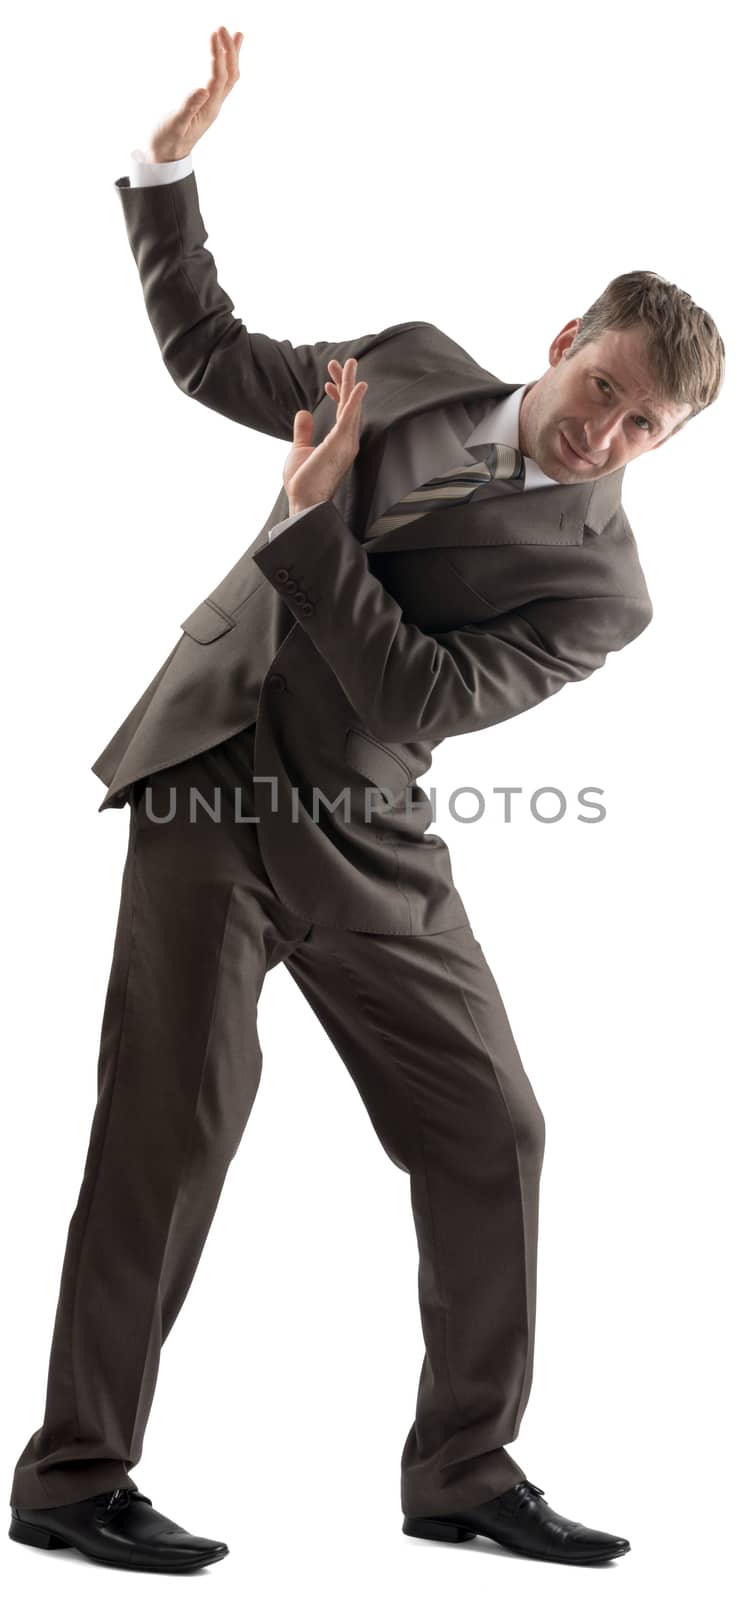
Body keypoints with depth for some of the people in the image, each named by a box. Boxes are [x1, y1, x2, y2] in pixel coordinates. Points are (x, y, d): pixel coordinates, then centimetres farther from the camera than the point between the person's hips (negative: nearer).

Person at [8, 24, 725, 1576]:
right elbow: (211, 357, 18)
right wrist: (168, 165, 10)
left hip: (366, 834, 1)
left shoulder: (597, 587, -5)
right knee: (176, 1115, -7)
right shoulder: (415, 365, 6)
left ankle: (466, 1468, 19)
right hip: (213, 778, -1)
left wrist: (312, 520, -18)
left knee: (491, 1130, 1)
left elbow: (415, 701, -16)